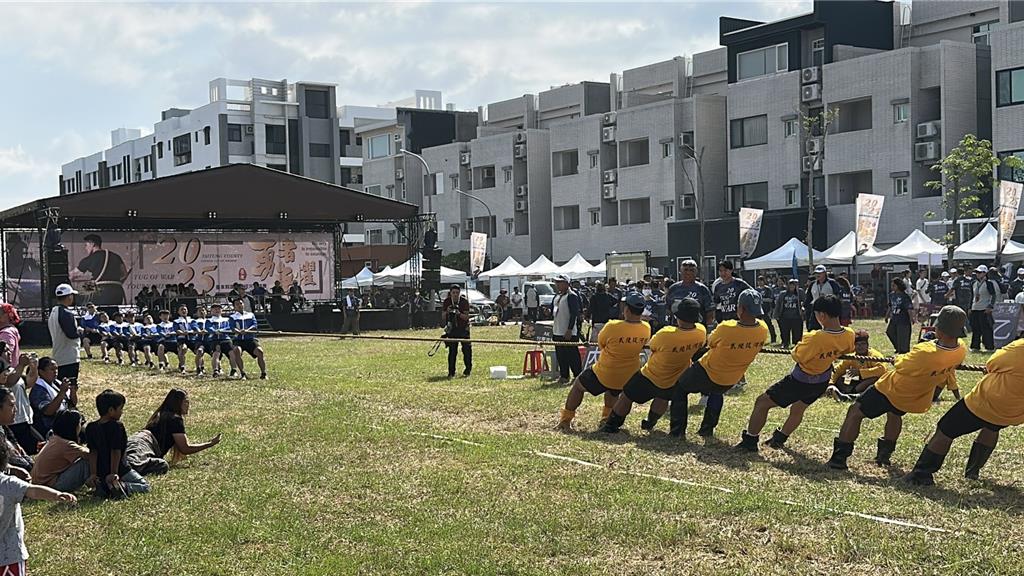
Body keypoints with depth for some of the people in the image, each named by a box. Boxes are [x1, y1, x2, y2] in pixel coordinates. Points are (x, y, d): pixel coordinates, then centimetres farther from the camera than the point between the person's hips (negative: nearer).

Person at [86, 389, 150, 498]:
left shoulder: (90, 427, 2)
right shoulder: (116, 426, -17)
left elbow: (93, 452, -1)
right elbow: (116, 451, -19)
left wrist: (93, 474, -5)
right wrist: (114, 473, -17)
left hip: (100, 472, 6)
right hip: (120, 470, -6)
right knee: (145, 486, 5)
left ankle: (102, 487, -2)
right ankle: (122, 487, -21)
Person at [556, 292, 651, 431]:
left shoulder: (613, 326, -27)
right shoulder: (646, 329, -13)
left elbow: (600, 344, -9)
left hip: (604, 375, -4)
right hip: (629, 378, 4)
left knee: (578, 385, 21)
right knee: (613, 391, 39)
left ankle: (565, 420, 26)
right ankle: (607, 418, 43)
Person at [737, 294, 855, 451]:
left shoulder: (816, 338, -36)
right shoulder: (849, 335, -17)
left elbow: (797, 357, -20)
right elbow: (847, 350, 7)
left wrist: (802, 342, -3)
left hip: (800, 382, -6)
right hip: (823, 382, 7)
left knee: (762, 403, 9)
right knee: (798, 410, 31)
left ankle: (749, 441, 16)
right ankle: (779, 438, 46)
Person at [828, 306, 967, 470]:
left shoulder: (925, 353, -41)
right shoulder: (961, 352, -21)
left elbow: (900, 365, -21)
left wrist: (899, 359, 0)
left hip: (891, 389, -7)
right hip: (918, 399, 7)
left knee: (855, 412, 8)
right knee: (895, 413, 38)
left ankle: (839, 457, 7)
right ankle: (885, 453, 45)